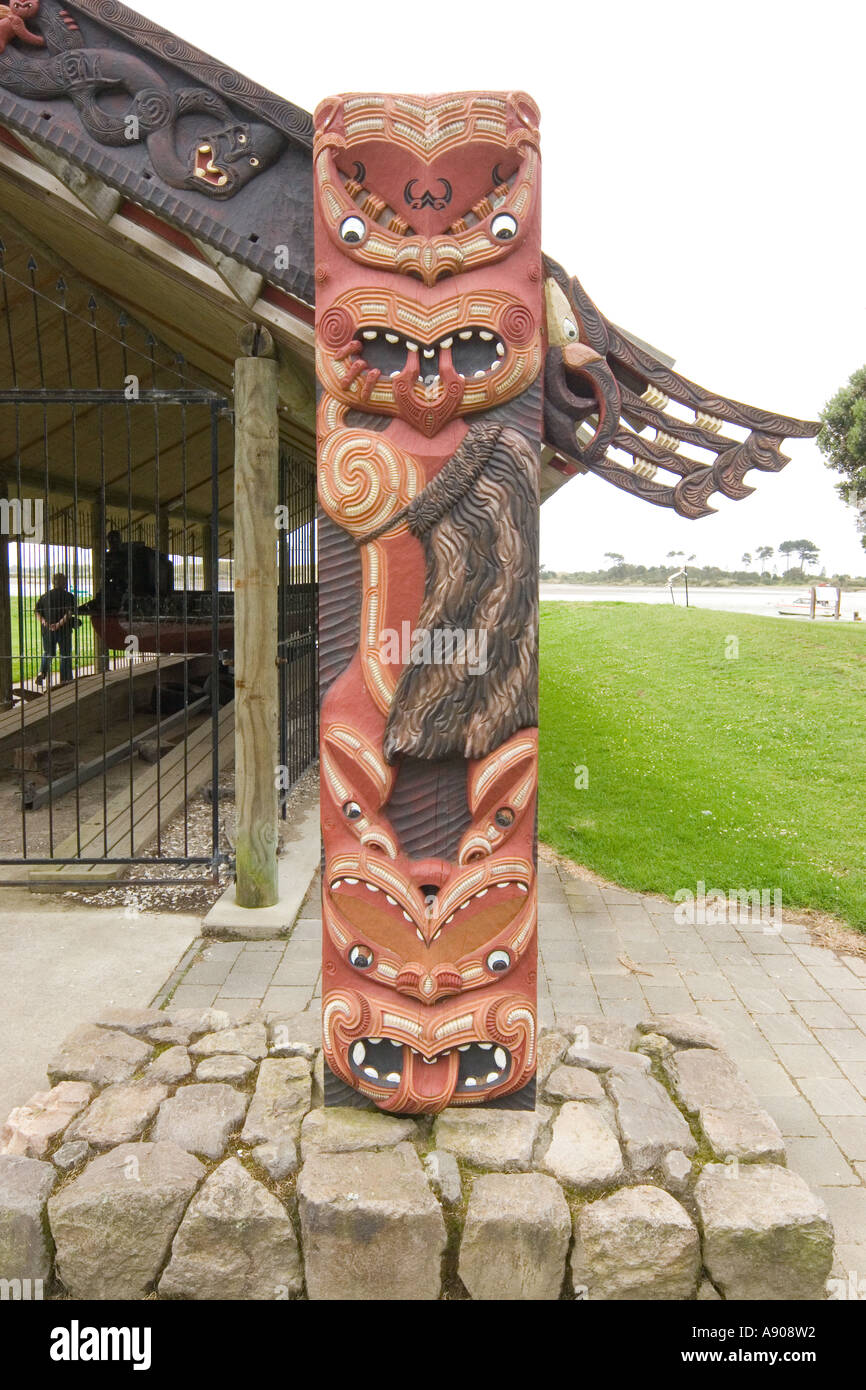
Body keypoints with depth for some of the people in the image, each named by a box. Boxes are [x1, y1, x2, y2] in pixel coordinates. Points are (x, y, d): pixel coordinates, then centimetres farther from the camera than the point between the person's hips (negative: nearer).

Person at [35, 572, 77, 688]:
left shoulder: (45, 596, 10)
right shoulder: (68, 596, -4)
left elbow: (37, 611, 3)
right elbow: (70, 613, -18)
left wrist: (43, 621, -9)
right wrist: (59, 624, -21)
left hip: (47, 630, 4)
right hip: (63, 630, -4)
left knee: (48, 653, 19)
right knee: (65, 654, 7)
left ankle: (42, 673, -1)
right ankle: (65, 679, 7)